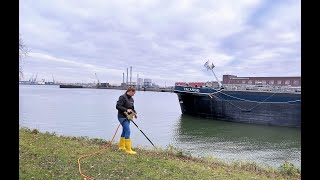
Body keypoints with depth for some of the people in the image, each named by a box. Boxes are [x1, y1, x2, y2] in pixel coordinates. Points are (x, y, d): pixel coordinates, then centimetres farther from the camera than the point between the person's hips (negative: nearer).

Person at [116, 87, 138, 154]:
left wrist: (134, 112, 0)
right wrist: (126, 110, -25)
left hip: (127, 117, 9)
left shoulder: (131, 99, 11)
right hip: (122, 117, -9)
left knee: (124, 131, 18)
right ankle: (128, 150, -8)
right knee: (127, 131, -13)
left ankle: (121, 146, 34)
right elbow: (118, 106, -19)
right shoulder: (123, 97, -14)